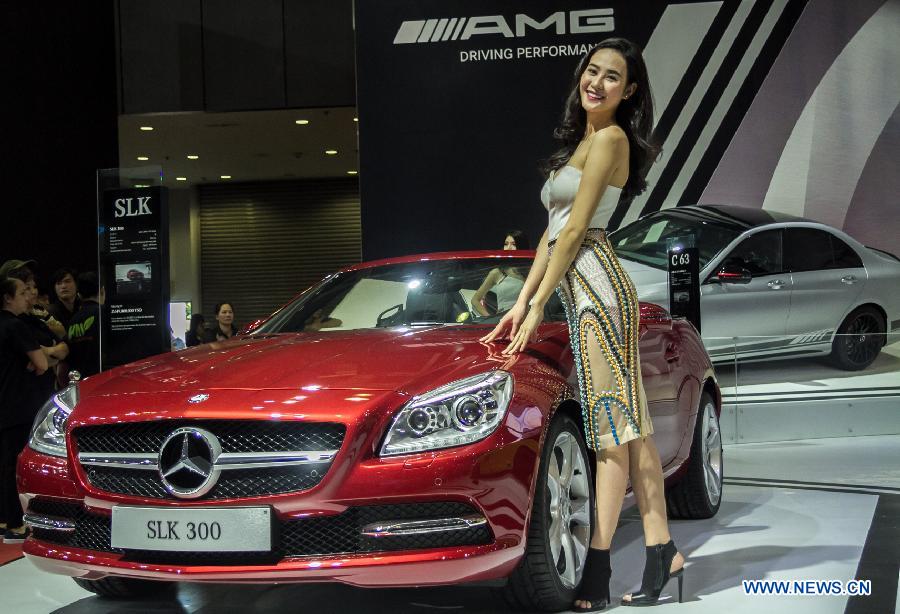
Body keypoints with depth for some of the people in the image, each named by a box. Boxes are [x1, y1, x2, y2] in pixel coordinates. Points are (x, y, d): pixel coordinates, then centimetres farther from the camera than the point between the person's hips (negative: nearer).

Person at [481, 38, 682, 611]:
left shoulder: (609, 138, -7)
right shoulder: (582, 140, 22)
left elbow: (575, 228, -11)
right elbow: (553, 232, 19)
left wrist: (539, 305, -11)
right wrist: (521, 302, 13)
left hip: (594, 282, -10)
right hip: (582, 285, 10)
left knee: (612, 420, -9)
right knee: (627, 422, 7)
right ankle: (661, 551, 9)